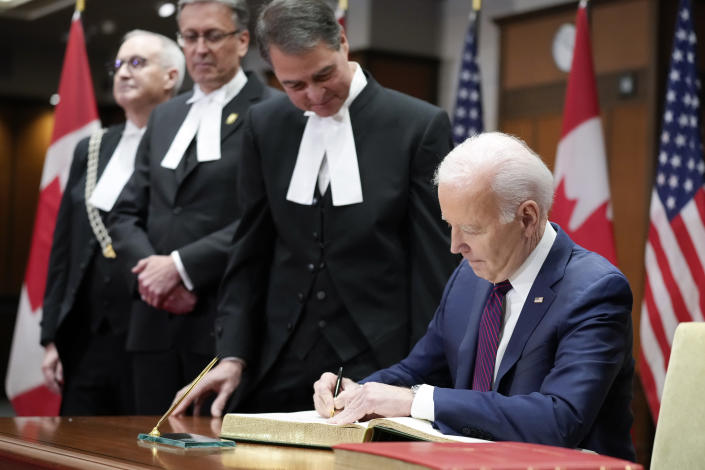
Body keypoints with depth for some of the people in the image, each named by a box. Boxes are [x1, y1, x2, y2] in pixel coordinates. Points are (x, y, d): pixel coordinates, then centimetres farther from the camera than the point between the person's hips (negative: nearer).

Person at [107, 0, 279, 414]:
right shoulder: (164, 117, 19)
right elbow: (126, 214, 16)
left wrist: (181, 266, -14)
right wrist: (148, 266, -4)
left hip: (227, 327, -6)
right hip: (158, 324, 6)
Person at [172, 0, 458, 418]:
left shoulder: (420, 126, -5)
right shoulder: (266, 125, 7)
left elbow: (436, 267, -4)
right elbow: (251, 252, 10)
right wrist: (234, 355, 1)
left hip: (378, 366, -3)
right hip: (280, 373, 3)